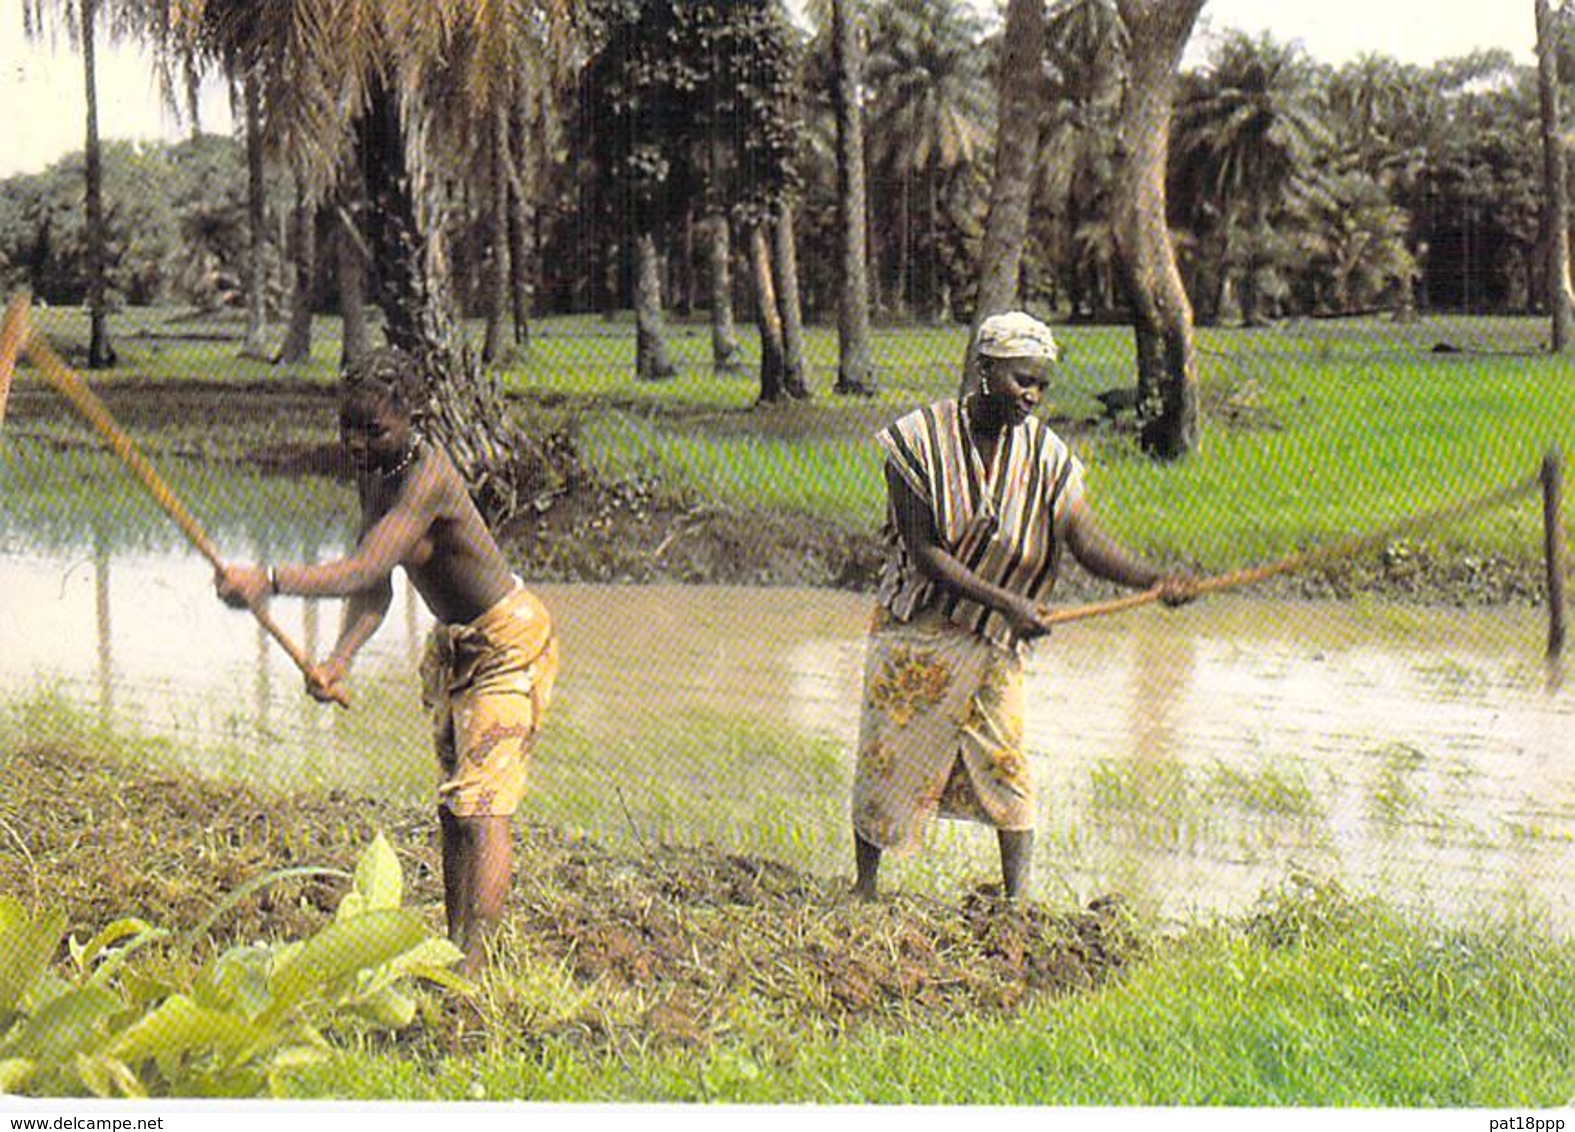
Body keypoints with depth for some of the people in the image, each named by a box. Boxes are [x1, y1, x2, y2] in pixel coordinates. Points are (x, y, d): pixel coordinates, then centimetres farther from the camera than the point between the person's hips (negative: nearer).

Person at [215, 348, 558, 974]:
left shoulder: (428, 476, -30)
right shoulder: (371, 469, -2)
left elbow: (361, 570, -40)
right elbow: (374, 591, -4)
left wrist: (269, 581, -51)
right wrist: (337, 660, -19)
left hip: (508, 646, -9)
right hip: (454, 646, 10)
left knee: (480, 805, -18)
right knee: (452, 808, 12)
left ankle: (473, 968, -22)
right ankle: (455, 950, 19)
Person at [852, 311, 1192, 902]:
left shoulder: (1046, 455, -7)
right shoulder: (920, 440, -15)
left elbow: (1087, 542, -16)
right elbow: (924, 551, -18)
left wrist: (1153, 580, -35)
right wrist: (1006, 602, -27)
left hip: (995, 640, 2)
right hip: (915, 631, -2)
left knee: (1004, 760, -5)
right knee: (889, 754, 6)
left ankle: (1015, 901, 2)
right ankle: (864, 885, 24)